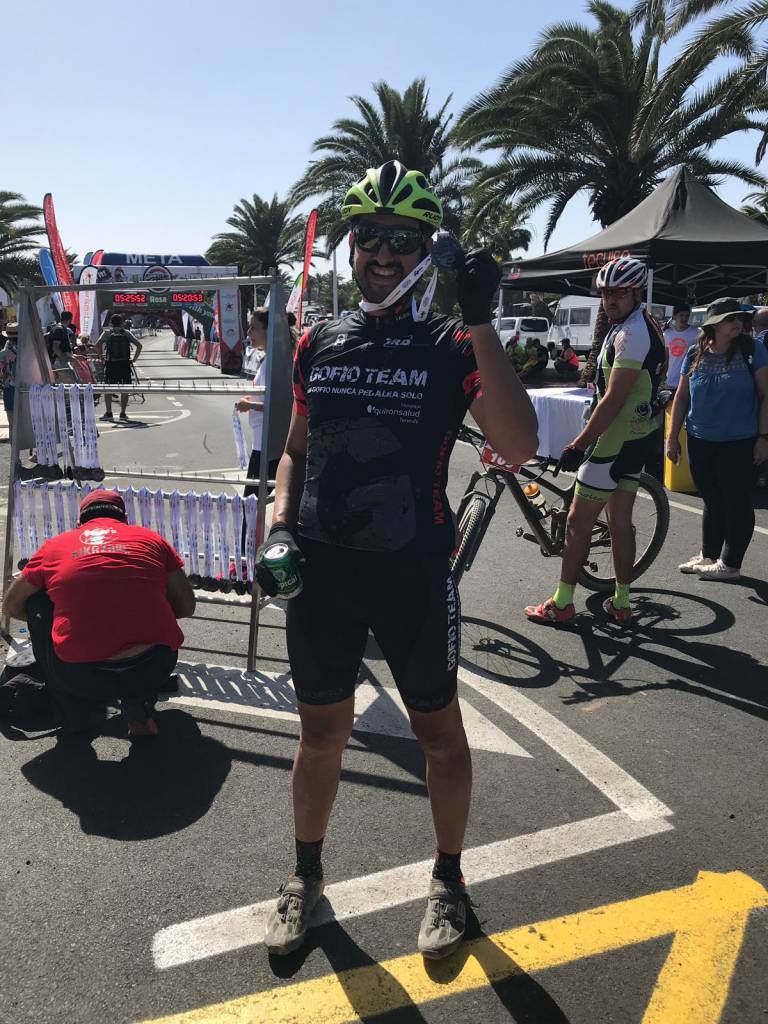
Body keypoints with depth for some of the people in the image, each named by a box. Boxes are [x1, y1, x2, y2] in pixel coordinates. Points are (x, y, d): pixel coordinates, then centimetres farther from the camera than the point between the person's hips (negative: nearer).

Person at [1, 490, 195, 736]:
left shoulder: (55, 545, 14)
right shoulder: (152, 539, 14)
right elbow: (187, 607, 16)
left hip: (80, 678, 0)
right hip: (152, 670, 1)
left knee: (36, 603, 26)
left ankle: (72, 714, 30)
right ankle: (138, 709, 16)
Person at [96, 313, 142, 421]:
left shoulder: (107, 332, 2)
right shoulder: (126, 333, 7)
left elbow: (97, 345, -13)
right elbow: (139, 345, -2)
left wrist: (101, 356, -2)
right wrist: (134, 359, 3)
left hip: (111, 364, -2)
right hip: (125, 364, 2)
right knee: (124, 389, 7)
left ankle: (108, 413, 3)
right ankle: (123, 413, 8)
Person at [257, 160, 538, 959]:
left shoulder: (450, 345, -5)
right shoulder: (319, 343, 6)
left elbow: (517, 445, -20)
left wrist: (479, 322, -23)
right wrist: (280, 523, -2)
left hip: (412, 576, -3)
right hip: (320, 572, 3)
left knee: (438, 732, 14)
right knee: (322, 733, 17)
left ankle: (447, 879, 38)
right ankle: (306, 876, 41)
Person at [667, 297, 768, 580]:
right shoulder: (695, 354, 2)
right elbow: (682, 397, 8)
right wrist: (672, 436, 6)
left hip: (738, 443, -3)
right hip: (700, 441, 3)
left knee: (736, 502, 3)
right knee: (712, 501, 15)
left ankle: (730, 564, 14)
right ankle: (708, 556, 28)